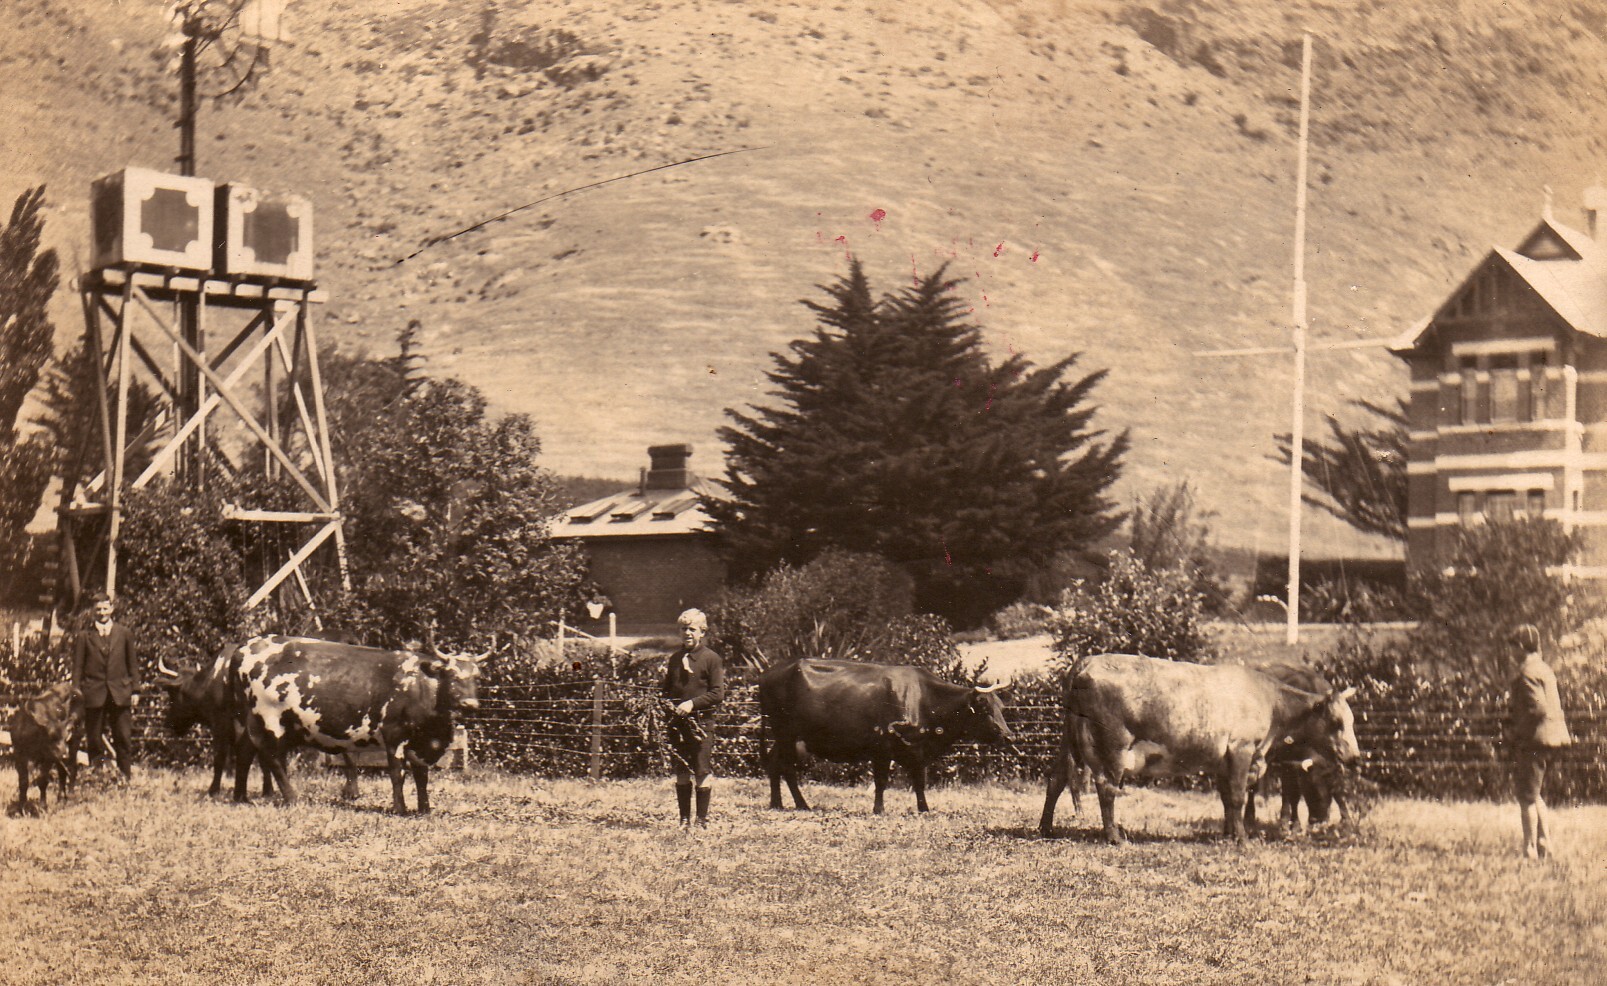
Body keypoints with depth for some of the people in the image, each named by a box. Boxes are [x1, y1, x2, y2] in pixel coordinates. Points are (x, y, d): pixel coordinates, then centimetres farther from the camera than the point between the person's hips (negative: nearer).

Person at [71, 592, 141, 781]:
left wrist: (134, 690, 7)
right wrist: (76, 690, -2)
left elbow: (133, 663, 11)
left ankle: (126, 776, 4)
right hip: (94, 694, 0)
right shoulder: (84, 636, 5)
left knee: (124, 737, -2)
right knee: (94, 738, 3)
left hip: (120, 693, 1)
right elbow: (78, 666, 5)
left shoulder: (124, 634, 9)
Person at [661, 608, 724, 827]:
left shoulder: (711, 659, -2)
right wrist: (666, 702, 3)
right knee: (681, 773, 9)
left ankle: (702, 820, 2)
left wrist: (693, 703, -17)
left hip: (701, 723, -5)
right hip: (677, 723, 5)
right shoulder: (675, 659, 15)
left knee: (702, 772, -3)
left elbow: (718, 693, -8)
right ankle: (684, 820, 15)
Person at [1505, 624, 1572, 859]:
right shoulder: (1545, 668, 12)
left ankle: (1530, 848, 3)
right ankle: (1544, 842, 21)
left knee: (1527, 796, -1)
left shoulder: (1527, 672, -17)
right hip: (1545, 738, 10)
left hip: (1531, 740, -10)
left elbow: (1538, 708, -24)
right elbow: (1555, 704, 17)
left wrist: (1516, 732, -16)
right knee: (1534, 794, 20)